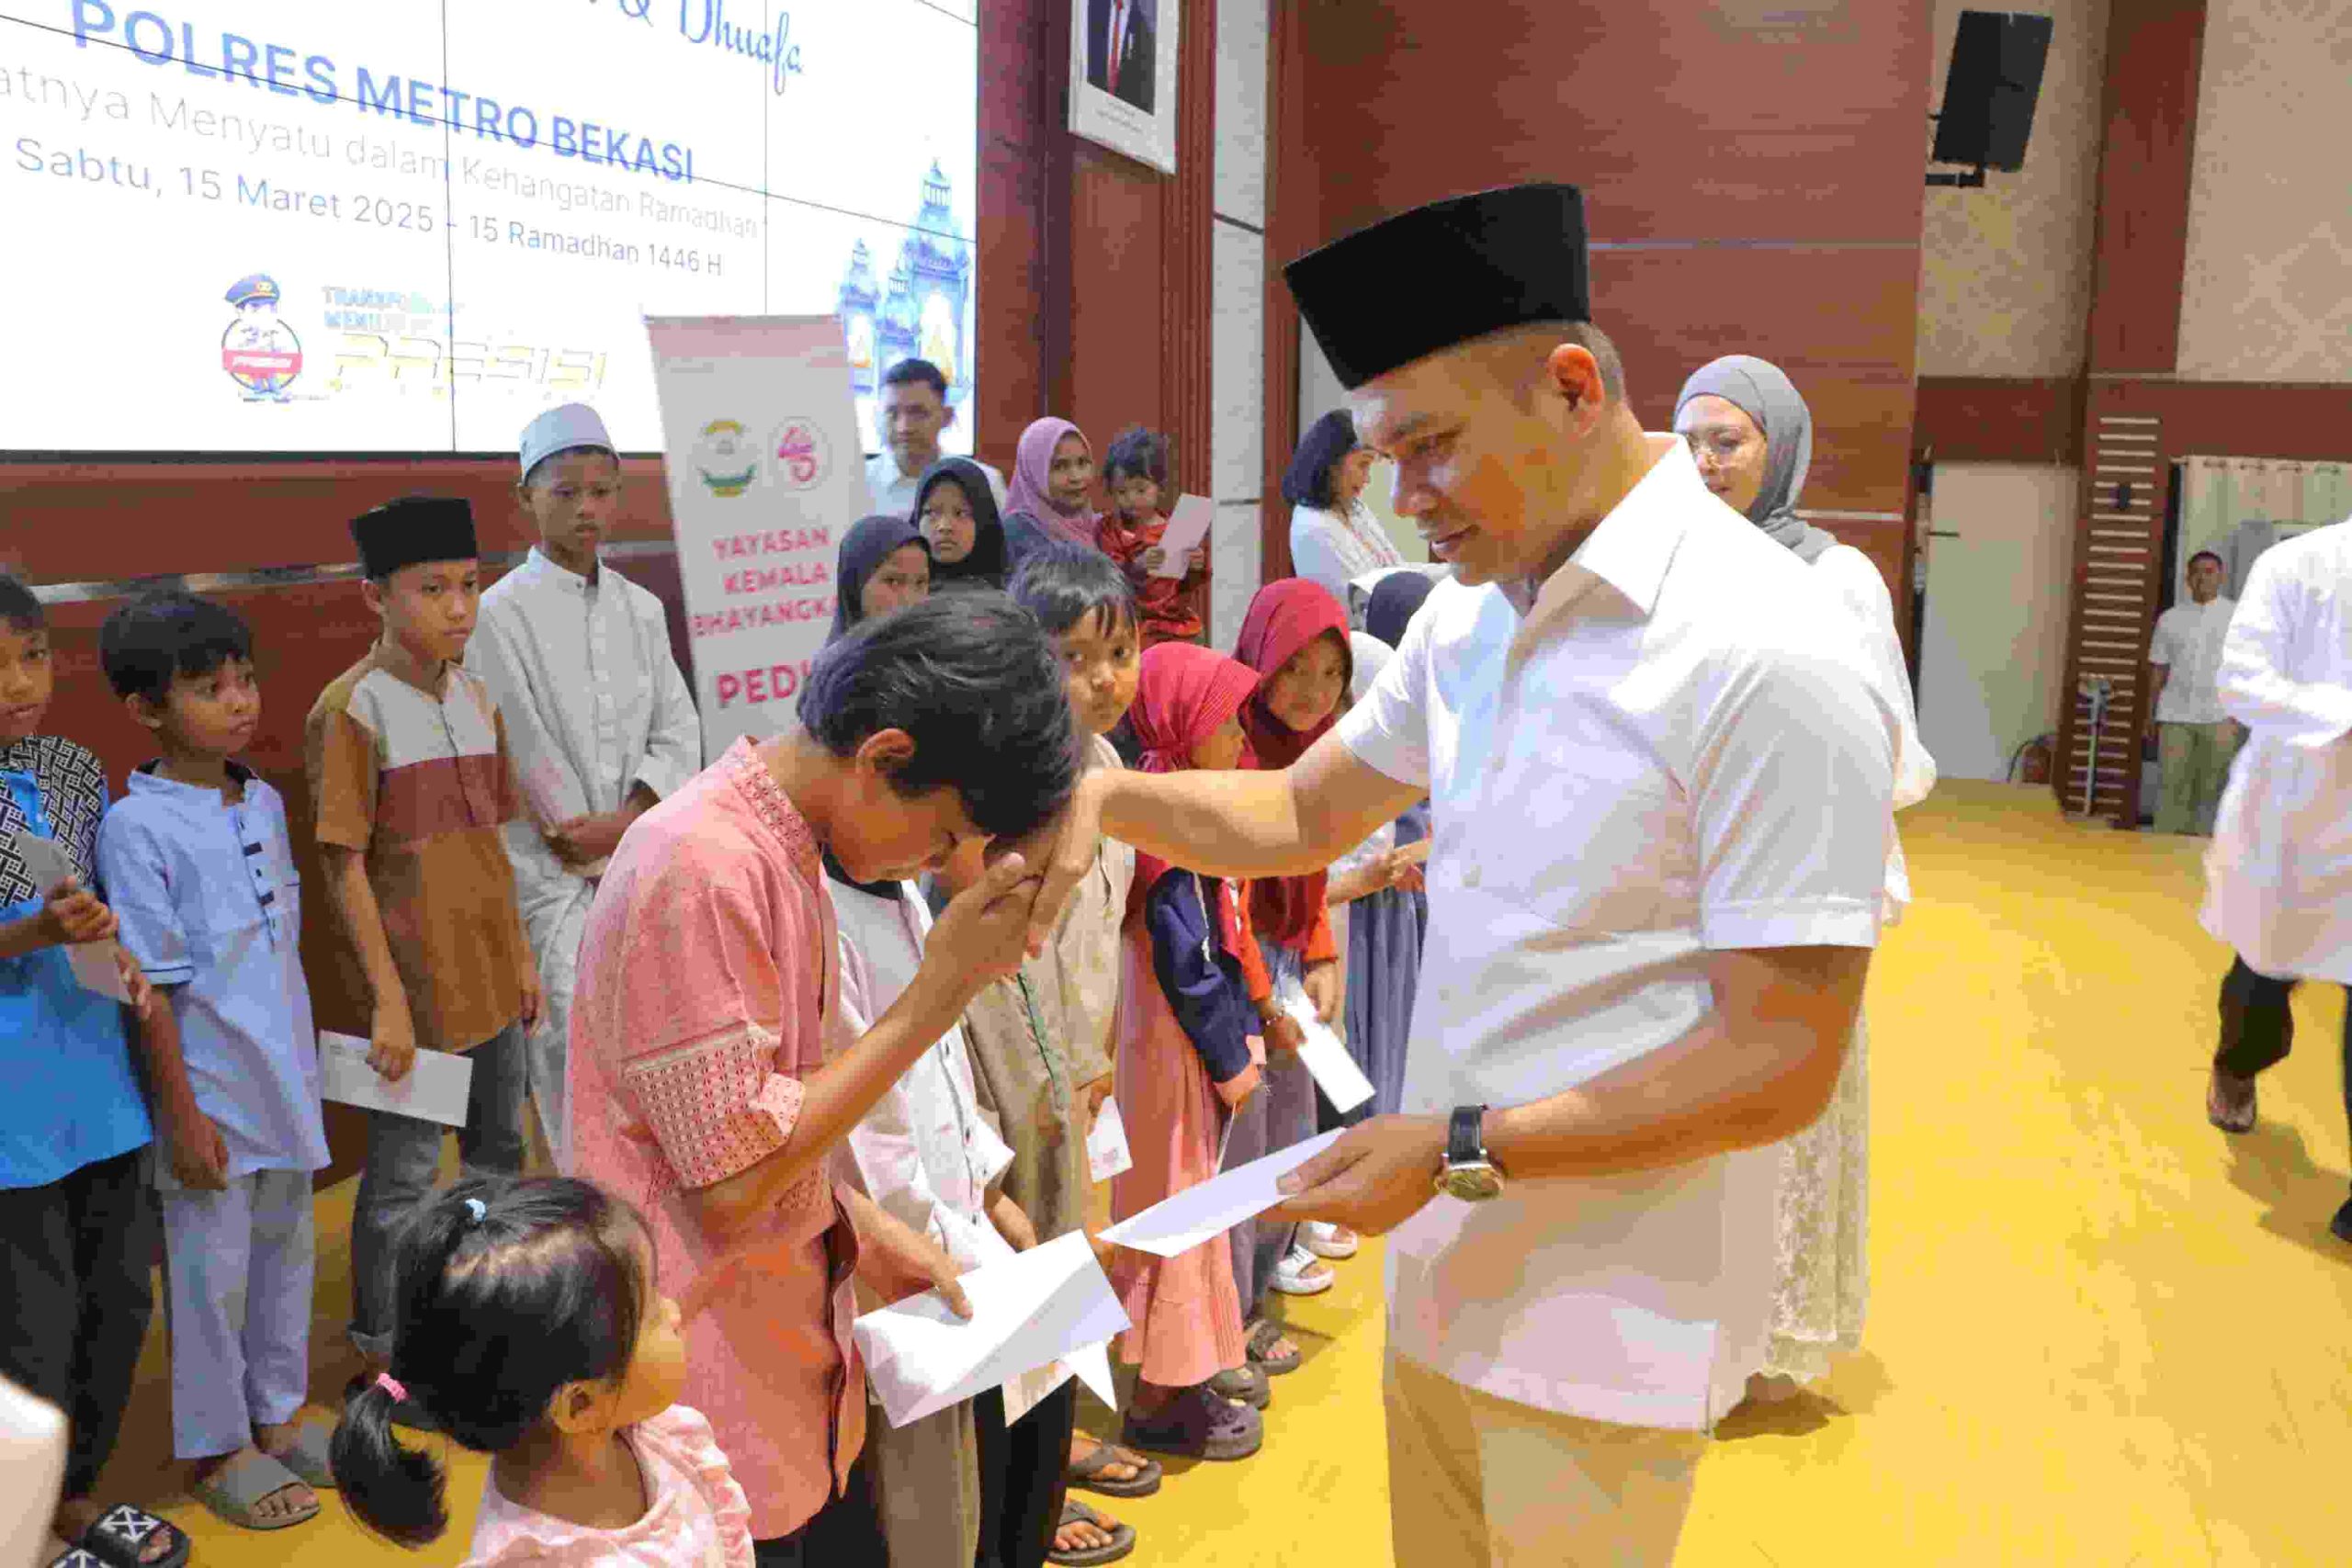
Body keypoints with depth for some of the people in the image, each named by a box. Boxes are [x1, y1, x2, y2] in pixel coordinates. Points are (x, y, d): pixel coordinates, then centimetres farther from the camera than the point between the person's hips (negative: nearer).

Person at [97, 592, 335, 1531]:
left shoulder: (265, 803, 4)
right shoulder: (137, 826, -17)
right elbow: (150, 986, -16)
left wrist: (304, 1068, 14)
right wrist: (183, 1115, -14)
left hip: (285, 1084, 7)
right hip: (210, 1096, -7)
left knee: (286, 1249, 18)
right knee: (210, 1272, 8)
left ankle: (277, 1415, 36)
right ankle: (215, 1449, 25)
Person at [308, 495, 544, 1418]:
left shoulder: (476, 698, 7)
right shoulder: (352, 710, -14)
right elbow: (343, 865, -15)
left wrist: (520, 957, 14)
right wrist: (387, 997, -16)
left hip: (492, 977, 7)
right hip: (420, 986, -7)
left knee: (499, 1152, 19)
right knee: (404, 1172, 4)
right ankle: (381, 1352, 21)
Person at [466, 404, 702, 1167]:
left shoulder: (640, 609, 9)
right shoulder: (503, 613, -7)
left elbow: (679, 731, 6)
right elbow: (527, 756, -10)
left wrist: (625, 822, -9)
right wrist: (596, 851, -8)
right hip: (557, 875, -5)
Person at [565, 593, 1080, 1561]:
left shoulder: (780, 848, 5)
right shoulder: (703, 868, -24)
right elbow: (728, 1185, -24)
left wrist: (865, 1233, 4)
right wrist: (943, 991, -23)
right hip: (716, 1403, -8)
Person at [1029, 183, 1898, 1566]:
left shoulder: (1768, 660, -21)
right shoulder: (1468, 619, 3)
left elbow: (1781, 1063, -20)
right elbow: (1304, 814, 14)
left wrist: (1460, 1149, -19)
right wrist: (1108, 797, -3)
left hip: (1604, 1321, -7)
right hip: (1443, 1272, 7)